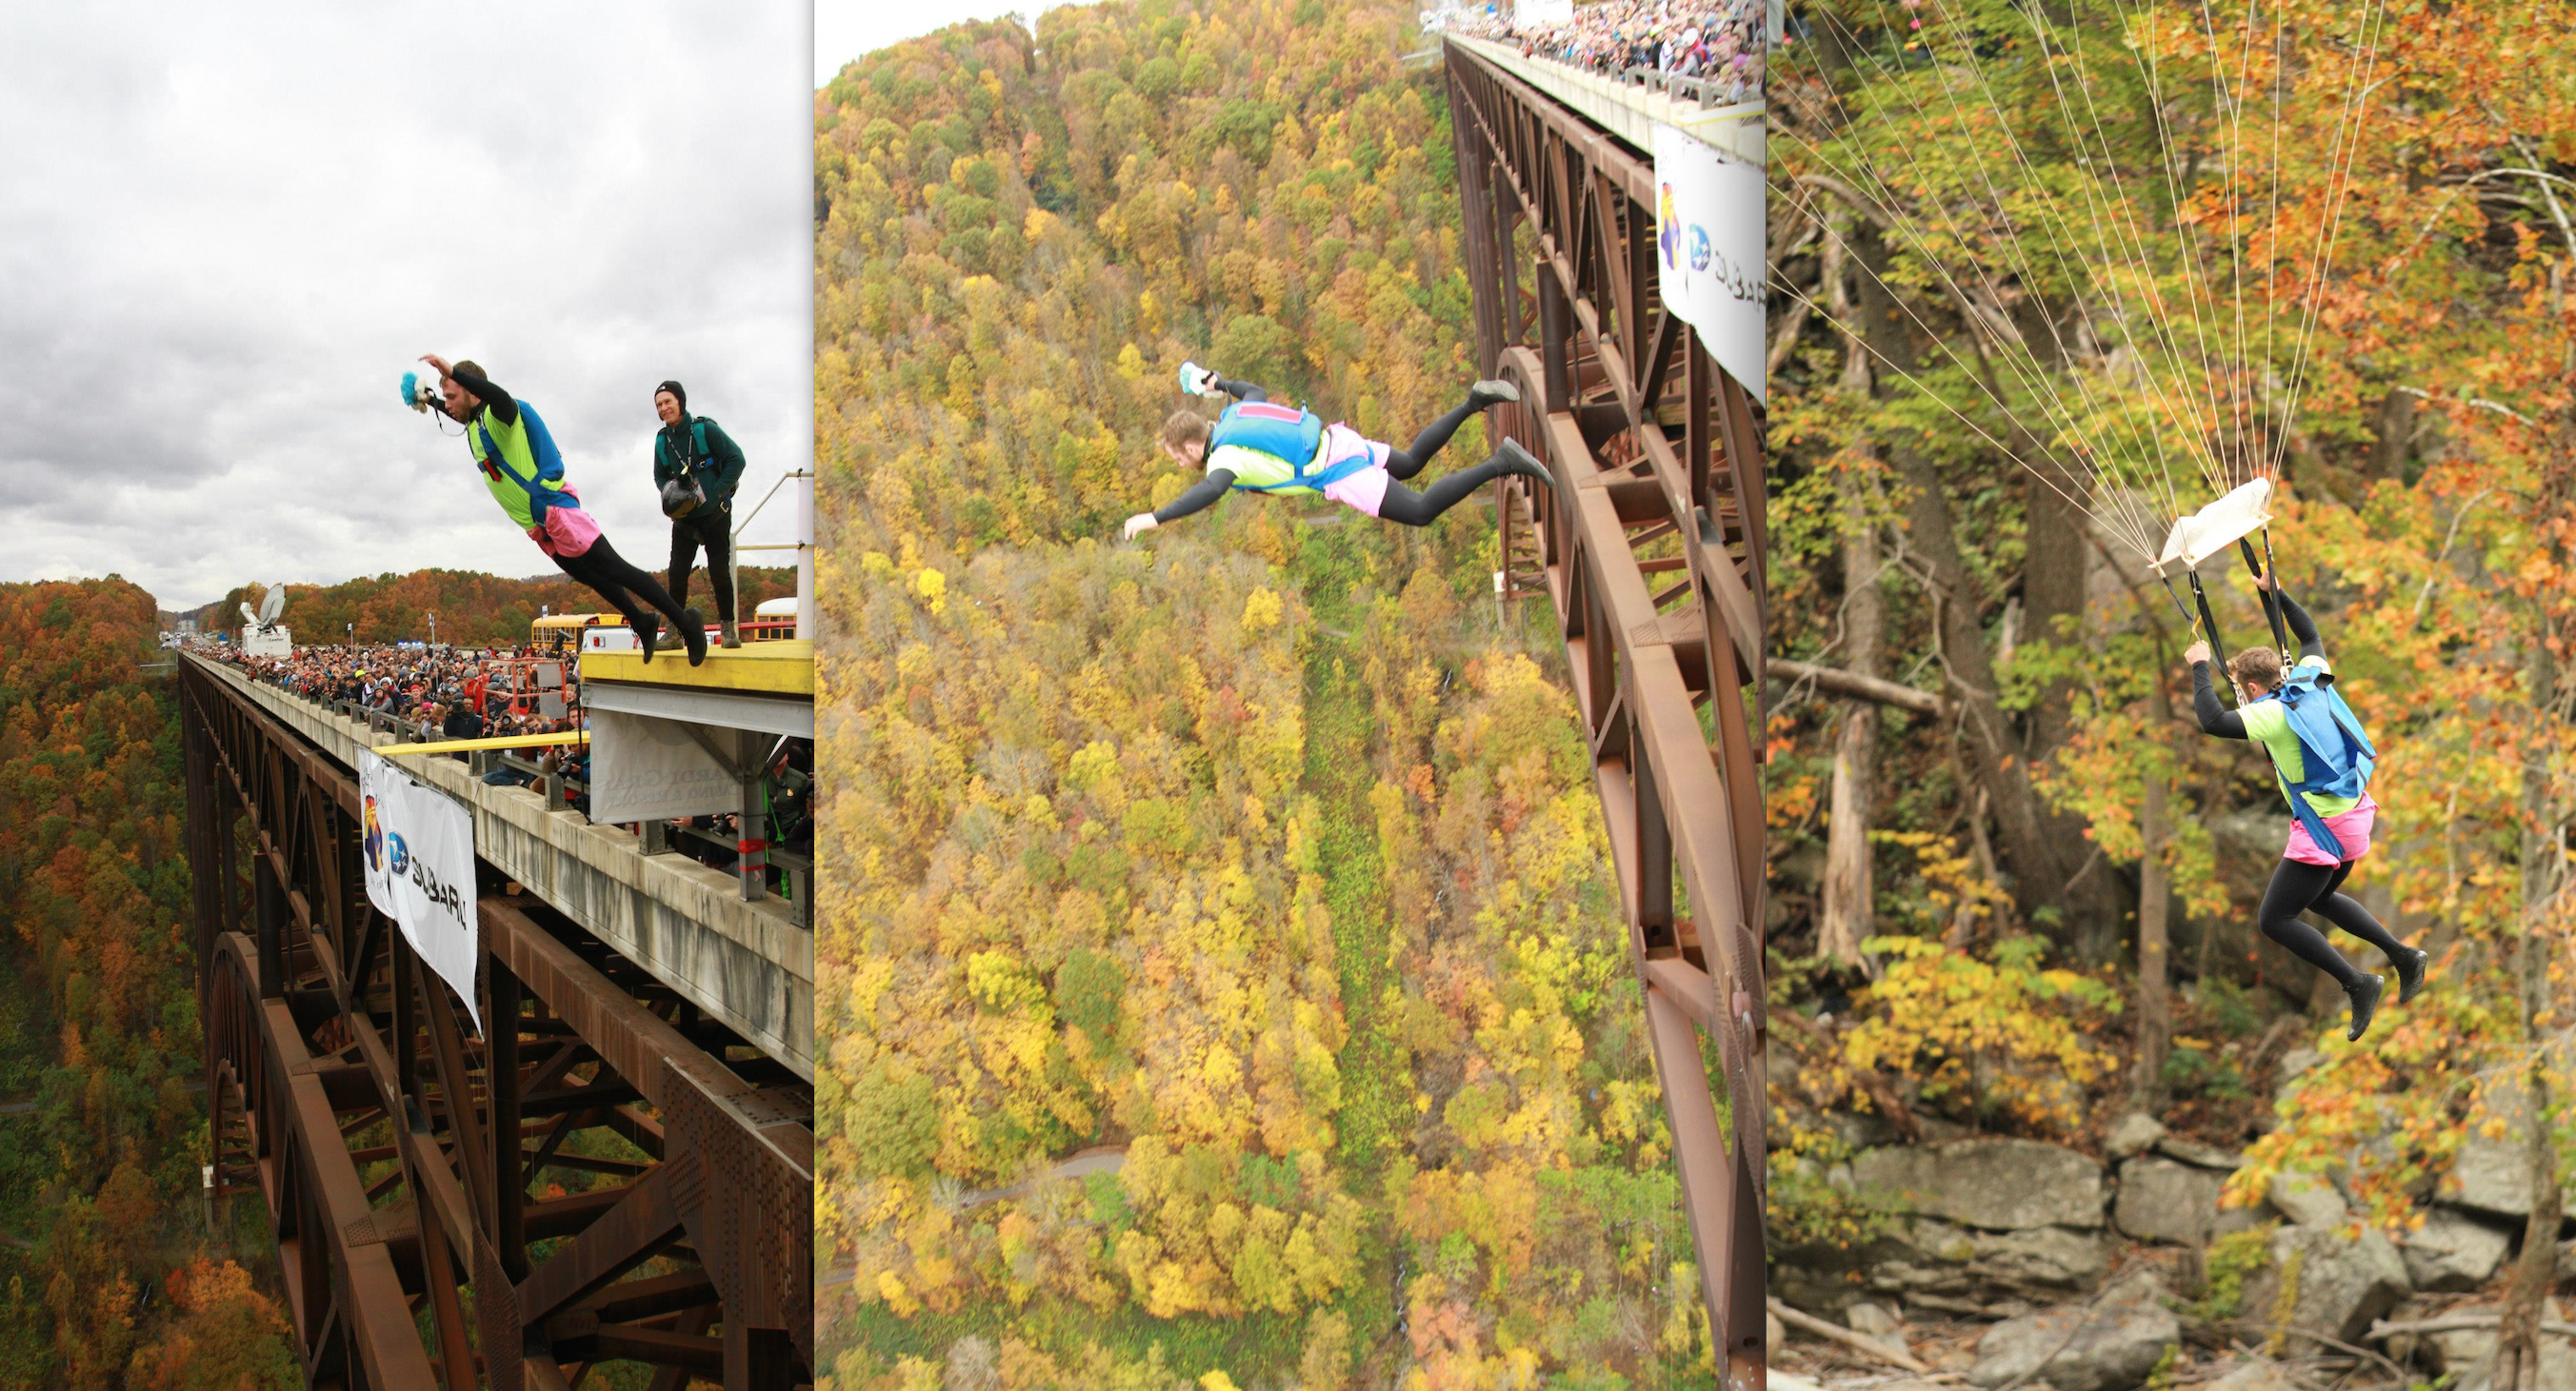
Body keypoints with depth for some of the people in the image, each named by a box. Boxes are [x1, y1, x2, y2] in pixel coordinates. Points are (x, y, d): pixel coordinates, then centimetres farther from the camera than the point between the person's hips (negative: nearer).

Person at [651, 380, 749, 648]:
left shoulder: (706, 429, -12)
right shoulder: (662, 440, 2)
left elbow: (736, 459, -10)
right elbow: (659, 475, 16)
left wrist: (715, 492, -17)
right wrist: (668, 492, -6)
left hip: (715, 514, -4)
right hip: (685, 517, 4)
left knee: (719, 571, -2)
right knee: (677, 572, -4)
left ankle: (728, 626, 11)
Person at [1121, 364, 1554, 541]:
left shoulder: (1226, 456, -14)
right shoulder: (1234, 418, 12)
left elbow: (1210, 490, -35)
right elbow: (1258, 393, 34)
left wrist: (1156, 518, -33)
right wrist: (1218, 383, 48)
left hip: (1339, 473, -9)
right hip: (1342, 441, 9)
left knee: (1423, 512, -11)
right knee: (1410, 463, 31)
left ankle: (1502, 463, -20)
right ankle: (1474, 402, 17)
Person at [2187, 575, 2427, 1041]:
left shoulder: (2273, 713, -18)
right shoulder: (2312, 680, 4)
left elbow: (2212, 721, -27)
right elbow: (2311, 635, 23)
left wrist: (2200, 667, -16)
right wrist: (2276, 593, 27)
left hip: (2323, 827, -9)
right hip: (2355, 815, 9)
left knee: (2274, 919, -2)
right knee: (2320, 897, 30)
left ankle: (2356, 983, -7)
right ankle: (2403, 956, 27)